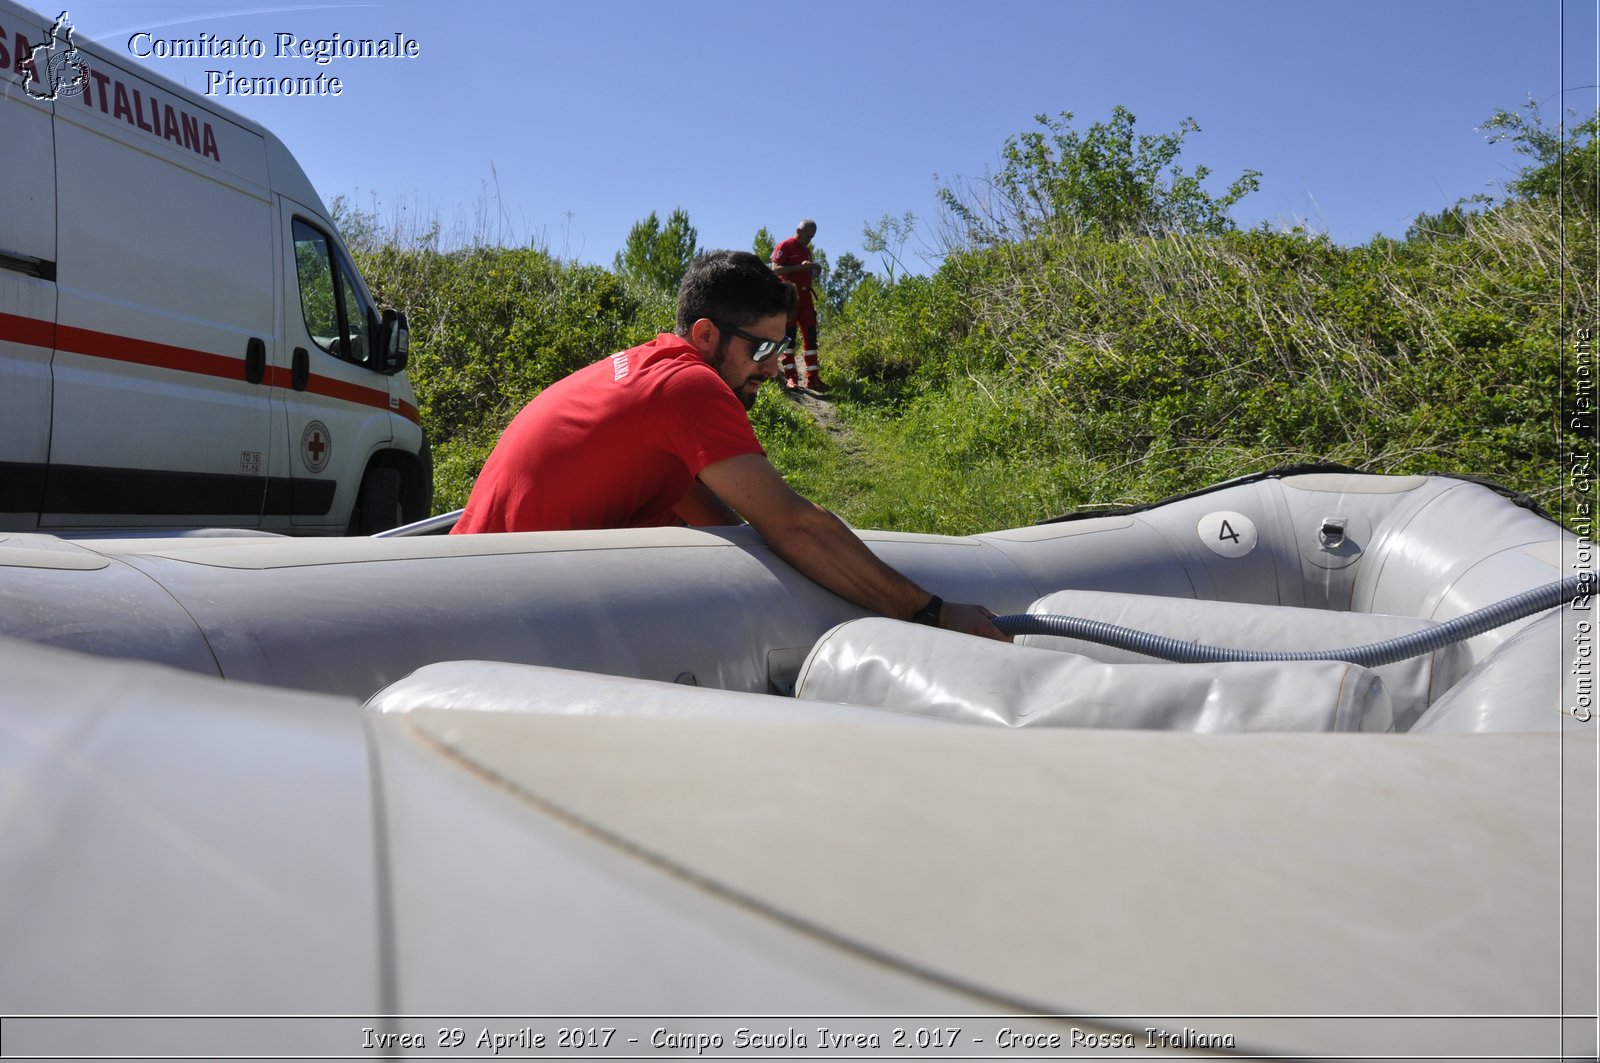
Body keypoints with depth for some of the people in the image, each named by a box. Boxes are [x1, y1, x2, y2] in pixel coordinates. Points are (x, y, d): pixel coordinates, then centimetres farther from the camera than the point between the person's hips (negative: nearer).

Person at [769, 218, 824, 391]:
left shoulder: (807, 250, 22)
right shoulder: (784, 247, -2)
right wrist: (800, 267, -19)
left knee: (810, 335, 2)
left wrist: (814, 270, 10)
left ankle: (812, 377, 3)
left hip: (805, 295, 7)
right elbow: (776, 269, -14)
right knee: (789, 336, -6)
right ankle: (790, 377, -5)